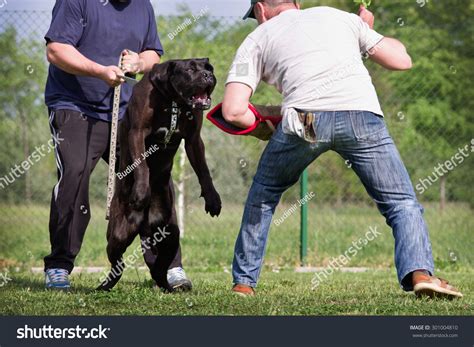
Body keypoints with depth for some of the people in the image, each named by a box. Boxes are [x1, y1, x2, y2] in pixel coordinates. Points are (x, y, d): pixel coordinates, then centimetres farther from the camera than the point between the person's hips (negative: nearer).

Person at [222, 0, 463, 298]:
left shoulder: (258, 39, 23)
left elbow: (233, 111, 9)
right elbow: (402, 60, 29)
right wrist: (368, 31, 47)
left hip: (306, 118, -1)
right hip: (362, 116, 1)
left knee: (264, 193, 25)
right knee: (402, 203, 9)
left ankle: (244, 282, 24)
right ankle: (419, 272, -17)